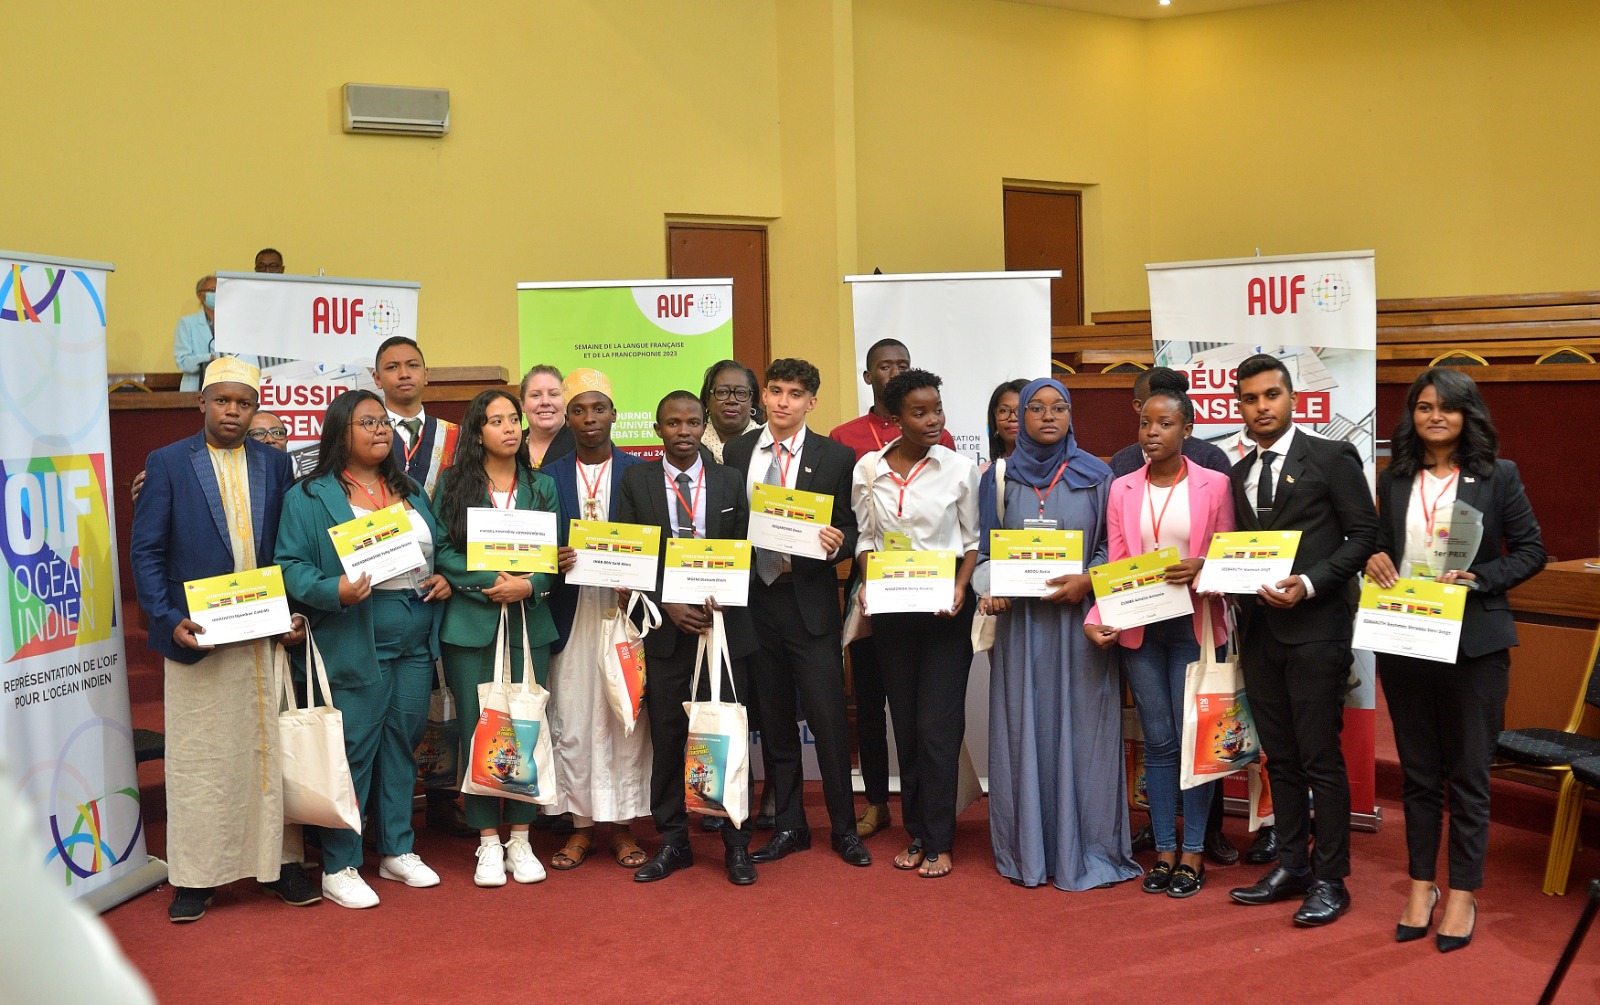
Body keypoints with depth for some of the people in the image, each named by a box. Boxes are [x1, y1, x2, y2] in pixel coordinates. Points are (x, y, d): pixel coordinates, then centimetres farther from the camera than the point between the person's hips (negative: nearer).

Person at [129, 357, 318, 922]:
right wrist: (169, 620, -12)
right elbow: (146, 552, -1)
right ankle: (195, 876, 14)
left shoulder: (275, 464, 9)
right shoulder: (167, 463, 1)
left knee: (270, 750, 8)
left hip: (266, 636, 2)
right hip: (198, 638, -2)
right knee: (197, 758, 4)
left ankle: (282, 863, 18)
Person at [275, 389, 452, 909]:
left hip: (415, 643, 6)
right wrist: (333, 591, -25)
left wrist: (444, 579, 3)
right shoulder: (311, 496, -3)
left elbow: (438, 549, 23)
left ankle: (397, 850, 25)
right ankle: (340, 866, 9)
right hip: (352, 647, -6)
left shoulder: (410, 491, 16)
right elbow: (291, 565, -9)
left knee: (402, 744, 13)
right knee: (352, 753, -3)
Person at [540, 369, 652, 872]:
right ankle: (581, 825, 15)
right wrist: (555, 562, -13)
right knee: (571, 722, 3)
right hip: (571, 616, 1)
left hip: (624, 609, -1)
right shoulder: (549, 476, 9)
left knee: (626, 719, 2)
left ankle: (623, 825, 14)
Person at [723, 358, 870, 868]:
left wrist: (836, 541, -21)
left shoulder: (836, 457, 0)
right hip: (756, 598, 3)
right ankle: (788, 826, 24)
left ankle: (843, 828, 13)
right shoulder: (738, 451, 8)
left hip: (810, 602, -3)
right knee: (775, 722, 12)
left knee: (828, 719, -2)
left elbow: (850, 530, 1)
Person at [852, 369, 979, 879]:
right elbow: (865, 537, 9)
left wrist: (960, 588, -12)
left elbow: (973, 541, 2)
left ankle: (938, 843, 7)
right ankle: (916, 834, 21)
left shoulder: (958, 468, -4)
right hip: (890, 609, 3)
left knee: (938, 726, -3)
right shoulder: (868, 469, 2)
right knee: (905, 725, 10)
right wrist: (867, 585, -6)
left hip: (944, 609, -2)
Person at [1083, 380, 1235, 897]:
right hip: (1140, 628, 2)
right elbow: (1114, 566, 5)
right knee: (1158, 740, 7)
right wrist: (1097, 618, -9)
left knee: (1194, 737, 1)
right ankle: (1164, 850, 16)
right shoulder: (1122, 489, 7)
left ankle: (1193, 853, 12)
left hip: (1195, 625, -2)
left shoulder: (1214, 484, -1)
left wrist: (1201, 569, -19)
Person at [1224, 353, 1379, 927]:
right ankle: (1291, 866, 22)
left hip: (1315, 627, -6)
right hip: (1259, 630, 6)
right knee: (1279, 757, 12)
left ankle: (1330, 880, 7)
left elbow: (1363, 535, -6)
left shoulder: (1332, 458, -3)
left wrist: (1308, 584, -17)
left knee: (1320, 758, -3)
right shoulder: (1238, 475, 15)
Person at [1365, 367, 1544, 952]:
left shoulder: (1497, 476, -3)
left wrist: (1477, 579, -16)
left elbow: (1530, 551, -2)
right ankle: (1421, 885, 24)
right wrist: (1374, 561, -5)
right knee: (1418, 772, 13)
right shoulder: (1394, 480, 8)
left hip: (1473, 642, -3)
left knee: (1467, 773, 5)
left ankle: (1463, 893, 17)